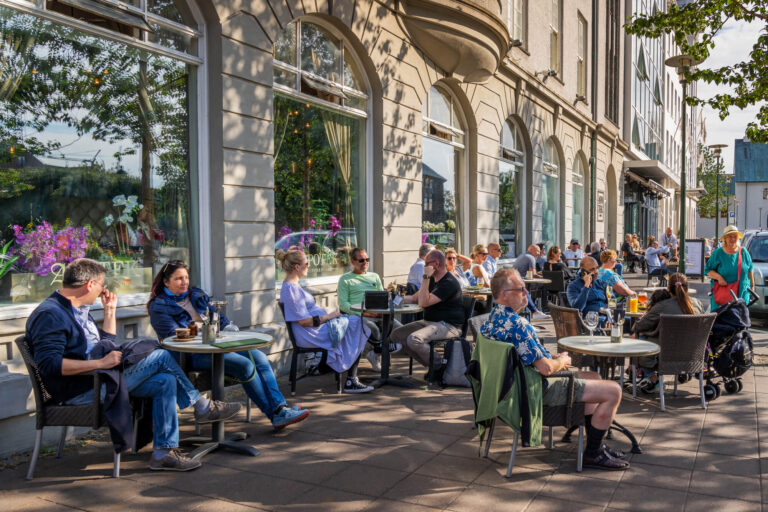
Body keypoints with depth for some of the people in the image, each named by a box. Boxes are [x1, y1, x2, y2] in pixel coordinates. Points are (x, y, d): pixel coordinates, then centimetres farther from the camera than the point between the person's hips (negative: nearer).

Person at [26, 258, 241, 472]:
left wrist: (109, 310, 19)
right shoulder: (50, 314, -13)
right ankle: (203, 408, 1)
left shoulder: (80, 310, 20)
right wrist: (100, 363, -26)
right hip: (82, 391, -10)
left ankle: (163, 452, -4)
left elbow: (106, 343, 28)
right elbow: (49, 364, -26)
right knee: (161, 356, -14)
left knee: (165, 382, -7)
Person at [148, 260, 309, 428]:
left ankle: (279, 407, -24)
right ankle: (275, 415, -22)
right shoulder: (159, 307, 0)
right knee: (245, 364, -27)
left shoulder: (198, 295, 19)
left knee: (259, 357, -18)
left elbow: (220, 319, 22)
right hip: (193, 356, -7)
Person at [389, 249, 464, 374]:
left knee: (414, 339, -33)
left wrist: (425, 278, -22)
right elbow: (415, 298, 22)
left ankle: (439, 368, -8)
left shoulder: (449, 283, -17)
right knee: (396, 335, -1)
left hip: (448, 325, -10)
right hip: (429, 322, 10)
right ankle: (431, 365, 0)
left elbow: (423, 303, -23)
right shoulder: (432, 279, 16)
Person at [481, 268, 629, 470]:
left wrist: (553, 357, 9)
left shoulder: (490, 320, 5)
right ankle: (593, 454, 7)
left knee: (593, 377, 26)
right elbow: (546, 368, -27)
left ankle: (596, 444, 30)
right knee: (613, 391, -7)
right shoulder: (516, 324, -28)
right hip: (540, 391, -11)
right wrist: (562, 361, -5)